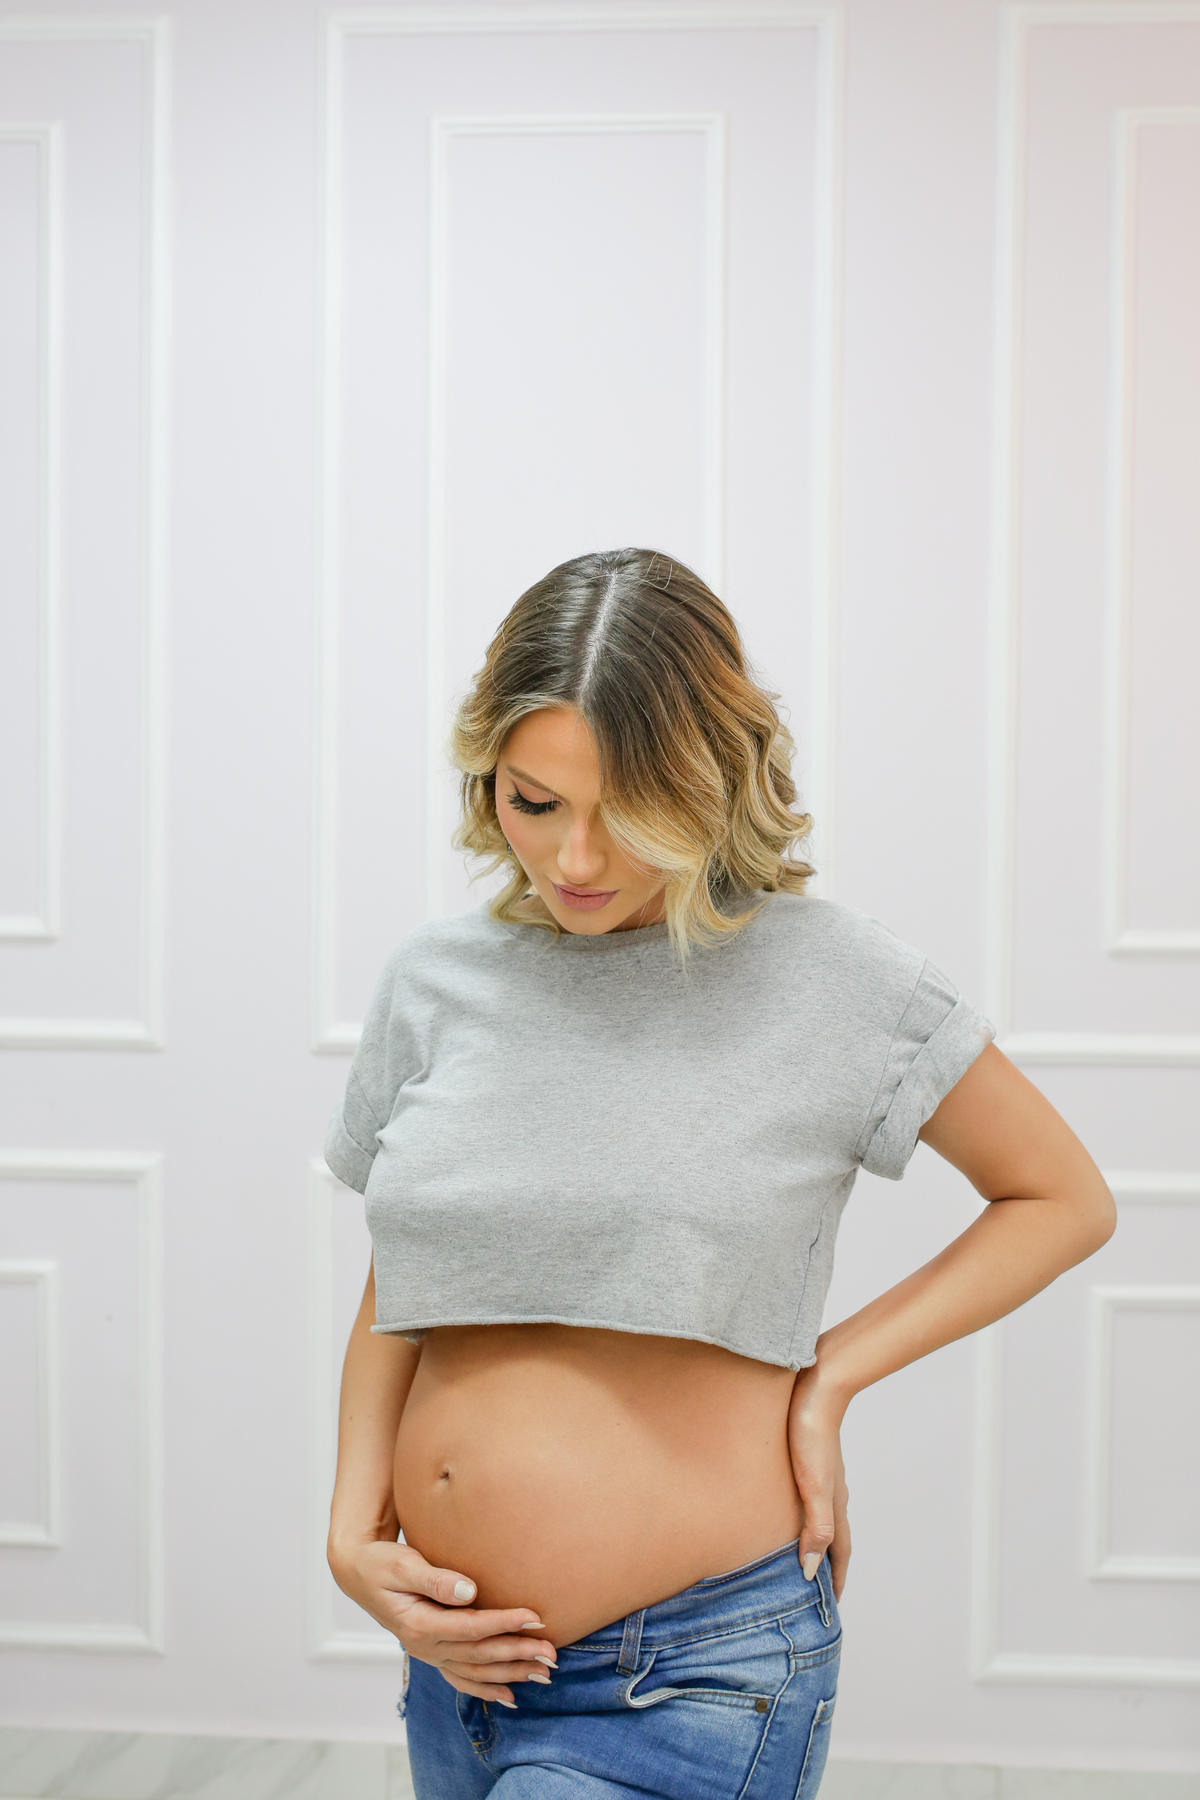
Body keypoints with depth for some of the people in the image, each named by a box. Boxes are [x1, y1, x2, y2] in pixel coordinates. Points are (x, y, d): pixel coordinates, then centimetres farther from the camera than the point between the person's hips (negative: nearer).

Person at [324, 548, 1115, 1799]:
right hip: (456, 1651, 5)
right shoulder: (435, 981, 4)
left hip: (693, 1681, -5)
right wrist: (354, 1533, -1)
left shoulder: (829, 980, -7)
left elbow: (1065, 1199, 3)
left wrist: (832, 1372, -6)